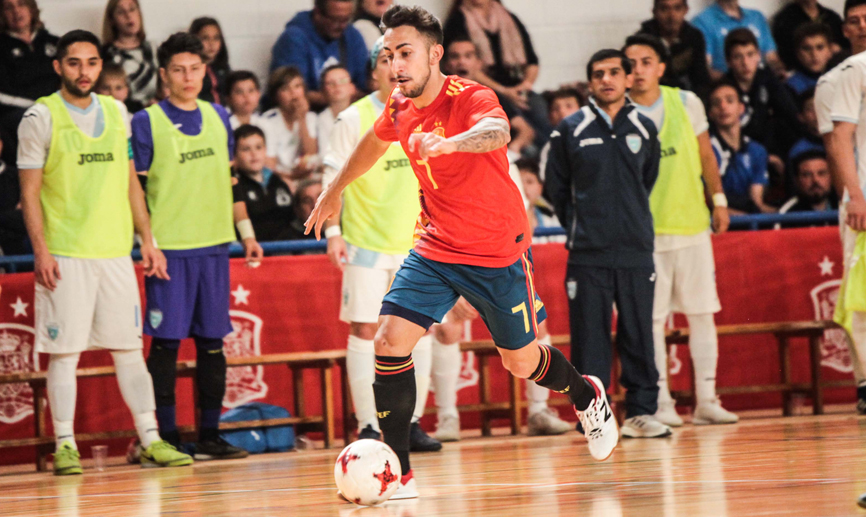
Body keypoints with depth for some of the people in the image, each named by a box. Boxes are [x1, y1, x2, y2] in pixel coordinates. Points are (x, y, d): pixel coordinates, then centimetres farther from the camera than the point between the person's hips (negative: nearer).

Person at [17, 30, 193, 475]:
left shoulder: (116, 113, 12)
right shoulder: (41, 117, -3)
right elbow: (30, 192, -4)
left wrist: (148, 240, 11)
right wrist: (41, 250, -12)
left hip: (115, 252, 4)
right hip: (65, 255, -4)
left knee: (129, 347, 5)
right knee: (64, 351, -2)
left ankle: (150, 439, 8)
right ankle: (65, 445, 4)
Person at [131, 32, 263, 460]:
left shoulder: (218, 118, 12)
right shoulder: (147, 123, -2)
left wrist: (246, 231, 17)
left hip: (214, 244, 5)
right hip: (169, 248, -5)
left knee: (212, 341, 6)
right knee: (166, 341, -5)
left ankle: (210, 435, 12)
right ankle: (166, 437, 0)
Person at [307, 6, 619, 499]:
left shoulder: (472, 98, -23)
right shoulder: (400, 108, -3)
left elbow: (497, 132, -48)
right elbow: (374, 143, 22)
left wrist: (447, 143, -68)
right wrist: (335, 190, 33)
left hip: (499, 253, -5)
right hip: (436, 248, 5)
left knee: (521, 362, 10)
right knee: (391, 340, -15)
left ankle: (586, 395, 45)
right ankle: (399, 474, -9)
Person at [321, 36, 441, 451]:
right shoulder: (354, 119, -5)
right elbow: (333, 179, -4)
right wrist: (333, 232, -12)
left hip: (416, 243, 4)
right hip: (366, 242, -4)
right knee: (364, 330, -4)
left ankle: (413, 424, 11)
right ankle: (367, 427, 0)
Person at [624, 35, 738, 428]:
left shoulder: (686, 103, 4)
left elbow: (705, 155, 14)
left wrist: (718, 200, 10)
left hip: (692, 224, 2)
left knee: (701, 313, 2)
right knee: (651, 318, -3)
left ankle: (706, 399, 8)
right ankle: (661, 402, 3)